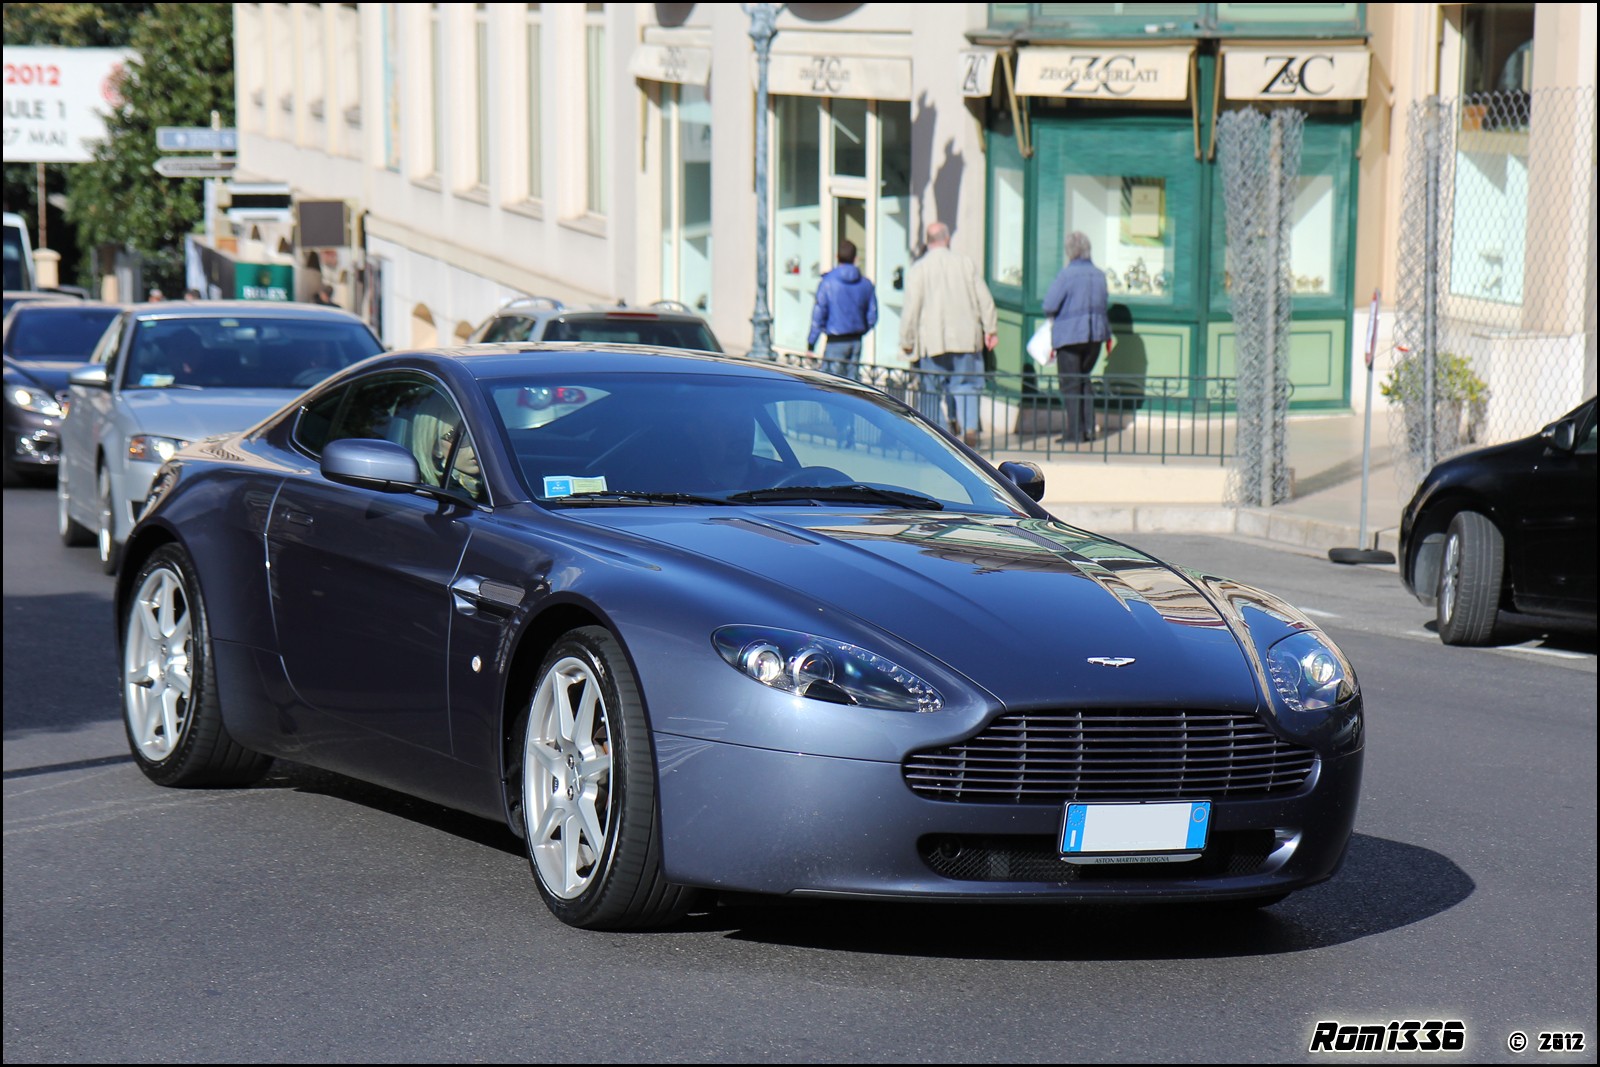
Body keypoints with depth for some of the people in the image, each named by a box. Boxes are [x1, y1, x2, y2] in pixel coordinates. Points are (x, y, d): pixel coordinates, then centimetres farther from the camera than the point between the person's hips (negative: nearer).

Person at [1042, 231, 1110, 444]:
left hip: (1070, 335, -6)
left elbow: (1049, 305, -17)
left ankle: (1075, 433, 1)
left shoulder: (1067, 274, -15)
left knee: (1071, 385, 1)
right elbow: (1101, 304, 12)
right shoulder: (1099, 275, 3)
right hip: (1095, 334, 6)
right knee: (1085, 381, 18)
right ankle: (1088, 428, 15)